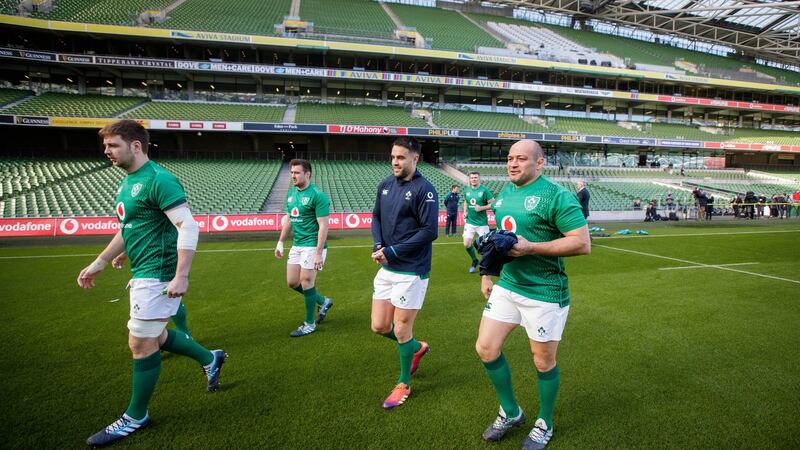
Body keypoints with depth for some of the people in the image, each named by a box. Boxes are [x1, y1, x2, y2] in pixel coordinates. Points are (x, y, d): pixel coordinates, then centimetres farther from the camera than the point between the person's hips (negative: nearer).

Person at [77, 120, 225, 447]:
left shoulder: (158, 180, -17)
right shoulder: (128, 182, 13)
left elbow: (189, 226, -25)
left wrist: (181, 276, -29)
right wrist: (98, 264, 25)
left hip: (158, 276, -10)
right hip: (143, 274, 10)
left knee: (141, 344, 1)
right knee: (153, 336, 19)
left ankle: (135, 417, 21)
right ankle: (210, 359, 37)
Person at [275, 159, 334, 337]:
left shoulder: (317, 195, -15)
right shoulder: (291, 193, 10)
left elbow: (323, 226, -17)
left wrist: (319, 253, -21)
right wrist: (280, 242, 19)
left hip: (312, 246, -8)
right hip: (296, 245, 8)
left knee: (306, 282, -2)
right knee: (292, 282, 11)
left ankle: (309, 324, 17)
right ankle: (323, 302, 32)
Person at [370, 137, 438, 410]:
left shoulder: (424, 189, -13)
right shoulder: (385, 184, 8)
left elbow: (430, 231, -18)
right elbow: (376, 217, 16)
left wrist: (393, 252, -18)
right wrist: (378, 245, -4)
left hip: (411, 271, -7)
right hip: (387, 269, 7)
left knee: (401, 331, 3)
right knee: (379, 327, 10)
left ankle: (404, 384, 29)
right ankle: (417, 347, 41)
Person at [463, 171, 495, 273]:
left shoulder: (484, 190, -11)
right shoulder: (467, 190, 5)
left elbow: (493, 204, -9)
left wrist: (481, 208, -21)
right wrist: (465, 212, 8)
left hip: (482, 223, -4)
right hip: (470, 222, 4)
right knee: (466, 244, -1)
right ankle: (474, 260, 25)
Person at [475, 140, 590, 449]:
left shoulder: (556, 196, -15)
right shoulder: (504, 194, 9)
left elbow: (583, 243, -20)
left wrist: (529, 247, -24)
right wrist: (486, 274, 16)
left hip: (544, 293, -7)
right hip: (506, 286, 7)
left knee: (543, 362, 9)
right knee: (485, 348, 6)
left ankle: (544, 425, 35)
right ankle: (510, 412, 30)